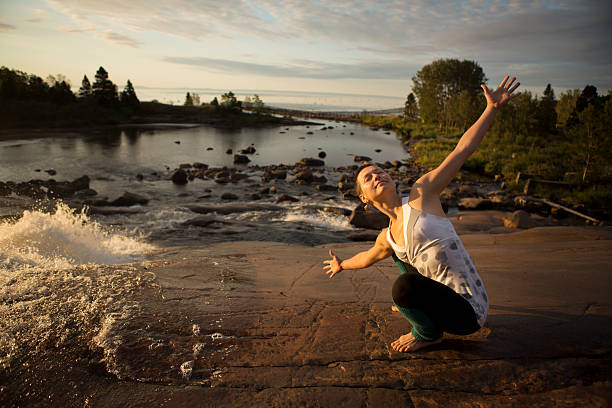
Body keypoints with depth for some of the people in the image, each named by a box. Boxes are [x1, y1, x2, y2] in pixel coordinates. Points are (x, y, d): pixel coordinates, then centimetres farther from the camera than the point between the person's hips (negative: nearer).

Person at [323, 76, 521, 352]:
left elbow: (462, 150, -14)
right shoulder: (387, 238, 6)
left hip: (467, 312, -7)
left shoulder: (421, 194, -12)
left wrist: (493, 108, -19)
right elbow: (367, 257, 30)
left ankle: (429, 334, 0)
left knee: (404, 286, -31)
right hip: (446, 297, 7)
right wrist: (341, 265, 45)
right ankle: (410, 304, 38)